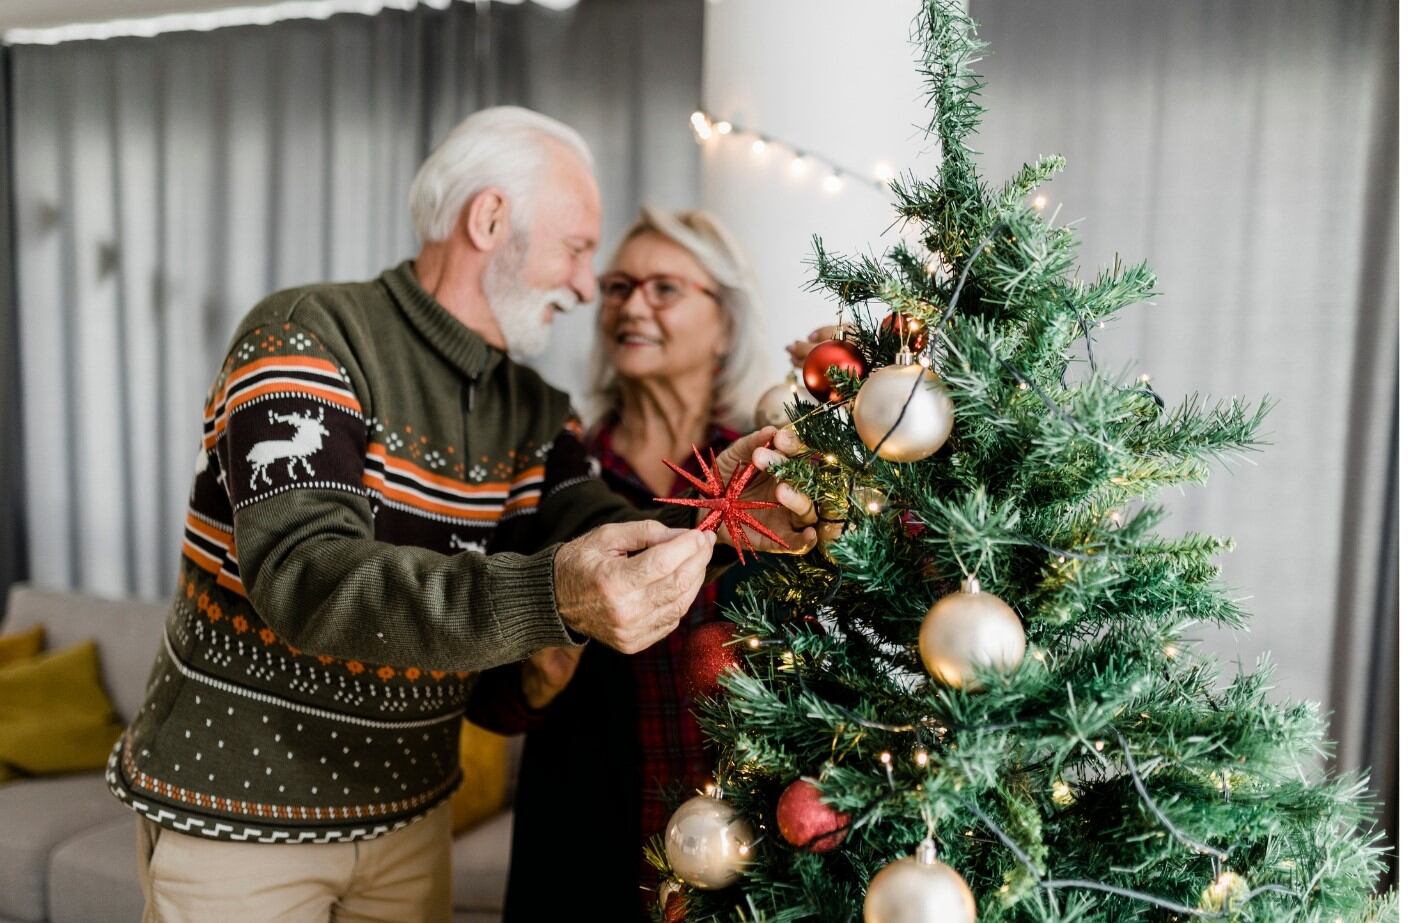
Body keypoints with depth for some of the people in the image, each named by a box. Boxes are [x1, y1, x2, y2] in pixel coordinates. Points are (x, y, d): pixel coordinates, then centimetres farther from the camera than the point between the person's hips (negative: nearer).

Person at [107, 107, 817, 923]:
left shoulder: (536, 411, 4)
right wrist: (549, 598, -44)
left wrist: (709, 516, -26)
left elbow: (617, 556, -5)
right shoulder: (305, 338, -17)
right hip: (236, 810, -5)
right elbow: (307, 582, -30)